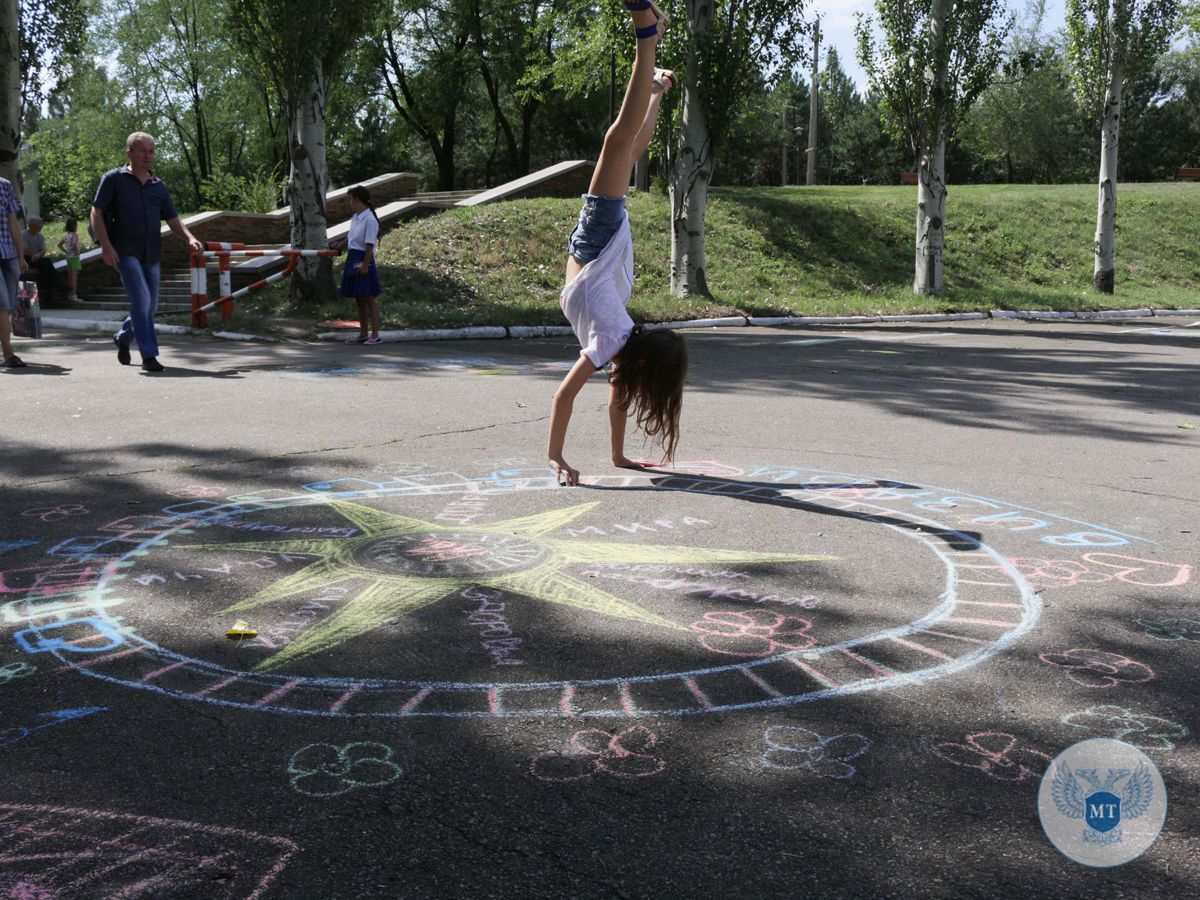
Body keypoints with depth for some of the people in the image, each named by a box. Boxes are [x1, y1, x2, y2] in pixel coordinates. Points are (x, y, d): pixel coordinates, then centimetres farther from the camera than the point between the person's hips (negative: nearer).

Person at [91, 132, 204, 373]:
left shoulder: (158, 186, 14)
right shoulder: (114, 179, 1)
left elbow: (172, 220, 11)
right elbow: (96, 213, -2)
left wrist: (189, 237, -10)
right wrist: (106, 246, -13)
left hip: (151, 254, 6)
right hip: (125, 251, -5)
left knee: (150, 306, 11)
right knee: (141, 299, -18)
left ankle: (123, 338, 37)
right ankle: (149, 355, -13)